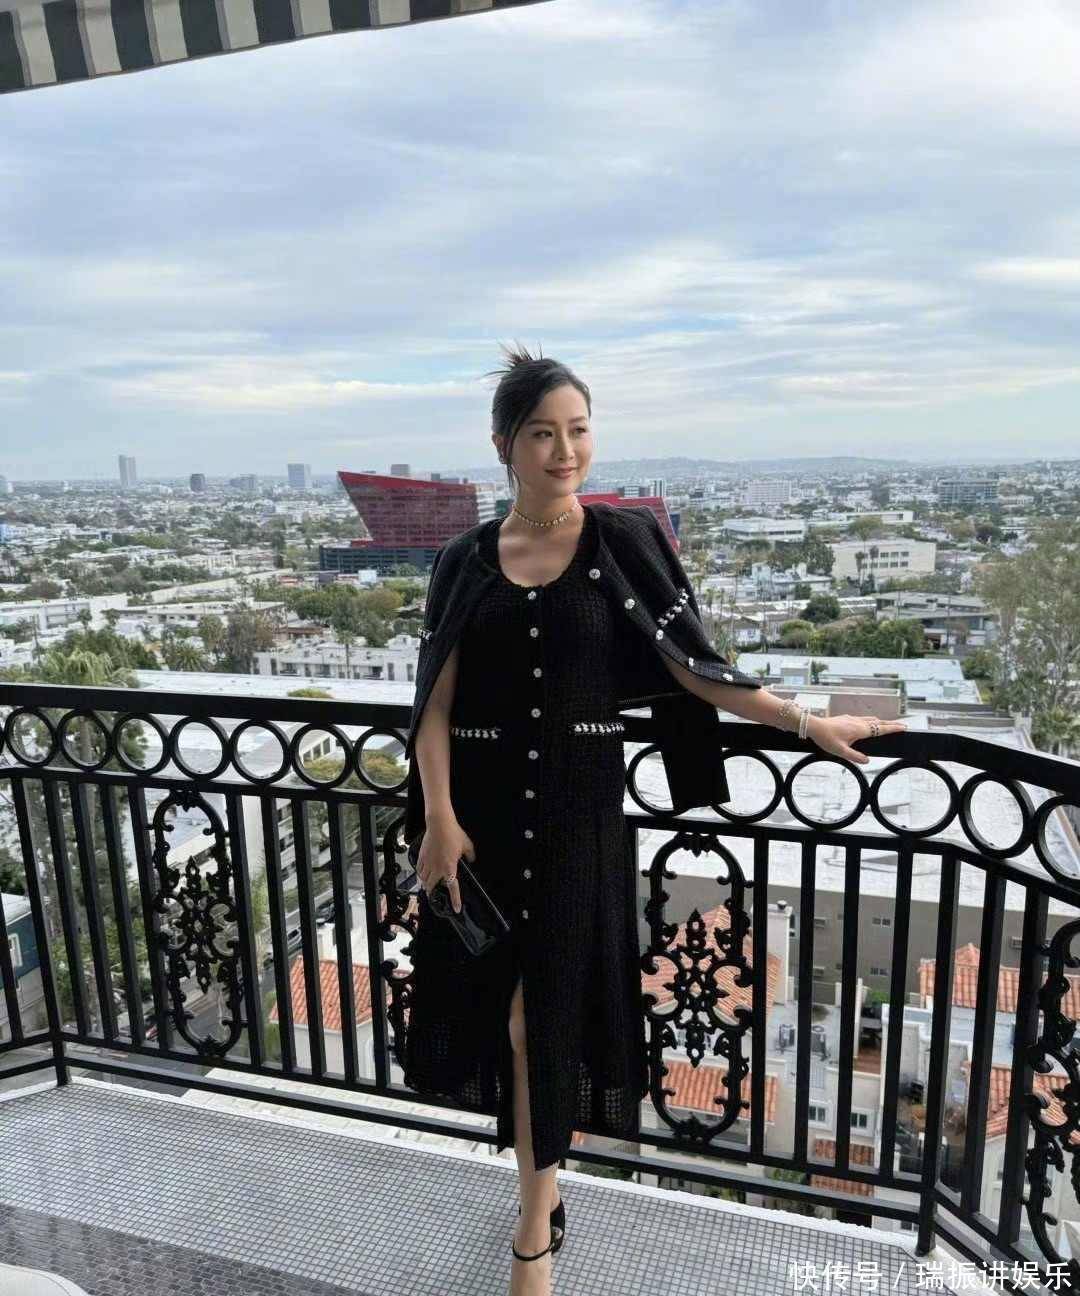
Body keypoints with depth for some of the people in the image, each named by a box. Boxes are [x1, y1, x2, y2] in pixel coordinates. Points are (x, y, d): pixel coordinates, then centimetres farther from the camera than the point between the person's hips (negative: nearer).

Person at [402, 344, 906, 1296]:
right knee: (511, 1010, 12)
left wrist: (808, 723, -3)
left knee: (553, 1011, 7)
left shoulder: (624, 543, -2)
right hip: (486, 811, 2)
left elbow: (691, 666, -1)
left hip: (580, 812, -1)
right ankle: (543, 1182, 38)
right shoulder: (469, 558, 2)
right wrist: (440, 818, -8)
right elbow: (436, 703, 1)